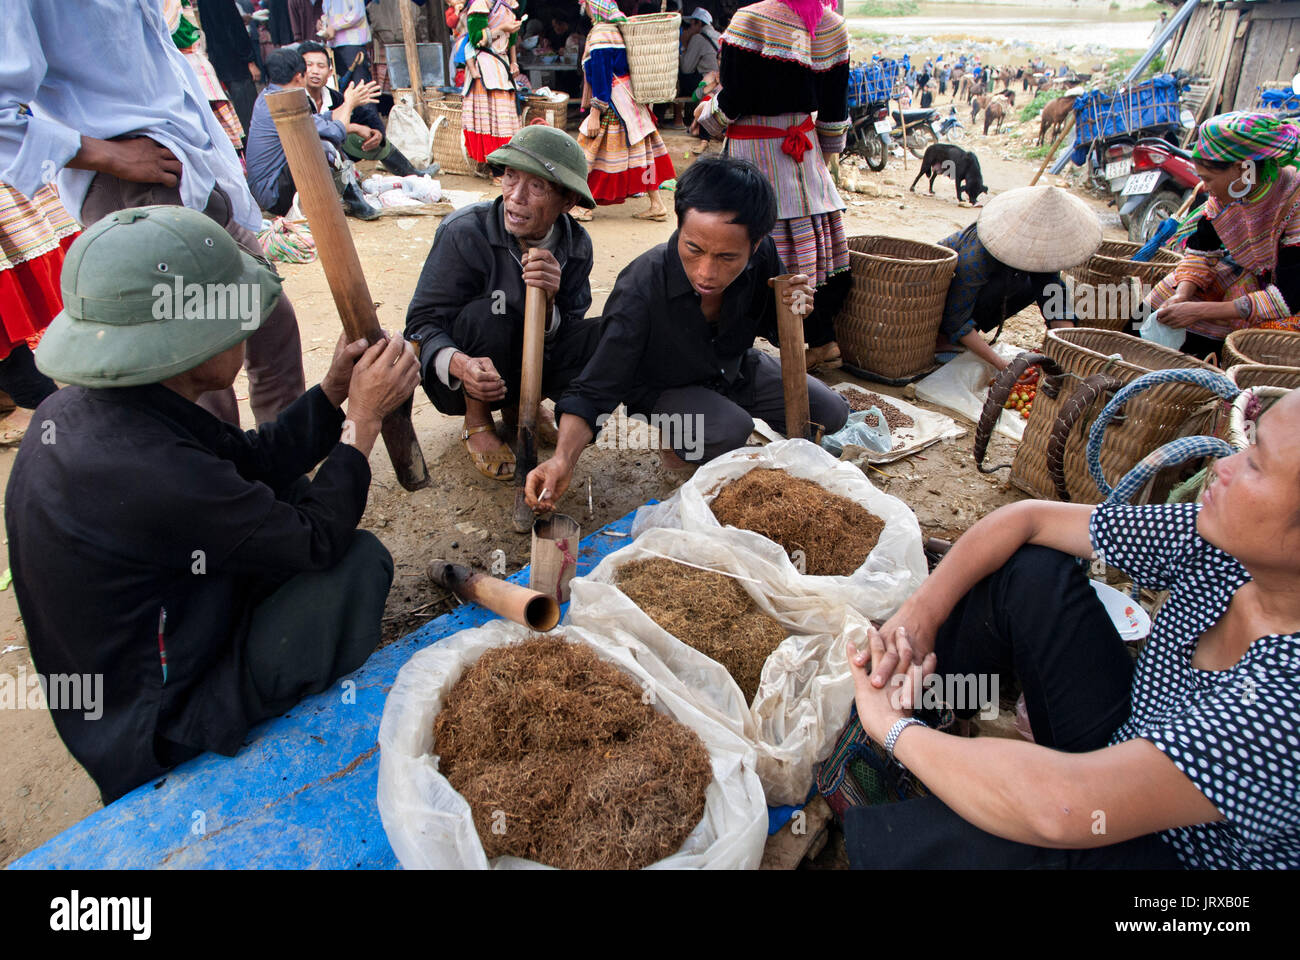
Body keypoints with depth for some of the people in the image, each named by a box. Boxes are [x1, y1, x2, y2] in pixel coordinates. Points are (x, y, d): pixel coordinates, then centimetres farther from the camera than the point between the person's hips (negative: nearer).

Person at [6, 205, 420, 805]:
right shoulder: (147, 473, -37)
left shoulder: (75, 406, -8)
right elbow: (317, 539, -23)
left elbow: (248, 463, 0)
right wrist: (363, 417, -15)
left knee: (296, 491, 7)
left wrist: (334, 394, -6)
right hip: (160, 739, -8)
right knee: (359, 559, -13)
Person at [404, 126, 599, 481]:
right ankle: (476, 424, -8)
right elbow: (423, 321, -20)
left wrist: (548, 303, -34)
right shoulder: (465, 232, -22)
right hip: (460, 381, -3)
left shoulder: (576, 246, -10)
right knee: (485, 314, -35)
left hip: (529, 365, 4)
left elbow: (565, 341, -10)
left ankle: (521, 405, 5)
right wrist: (460, 364, -43)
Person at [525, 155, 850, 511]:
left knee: (831, 413, 3)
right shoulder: (640, 288, -36)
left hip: (736, 369, 5)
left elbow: (774, 329, -3)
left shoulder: (763, 256, -24)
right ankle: (676, 439, 1)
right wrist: (563, 458, -50)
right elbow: (595, 391, -34)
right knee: (728, 431, -34)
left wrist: (793, 310, -28)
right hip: (665, 388, -5)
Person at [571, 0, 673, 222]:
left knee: (591, 153, 0)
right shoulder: (620, 27, 11)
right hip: (631, 101, 9)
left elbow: (601, 78, -20)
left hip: (613, 104, -9)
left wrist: (594, 114, -19)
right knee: (640, 150, 9)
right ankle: (656, 205, 10)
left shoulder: (600, 35, -16)